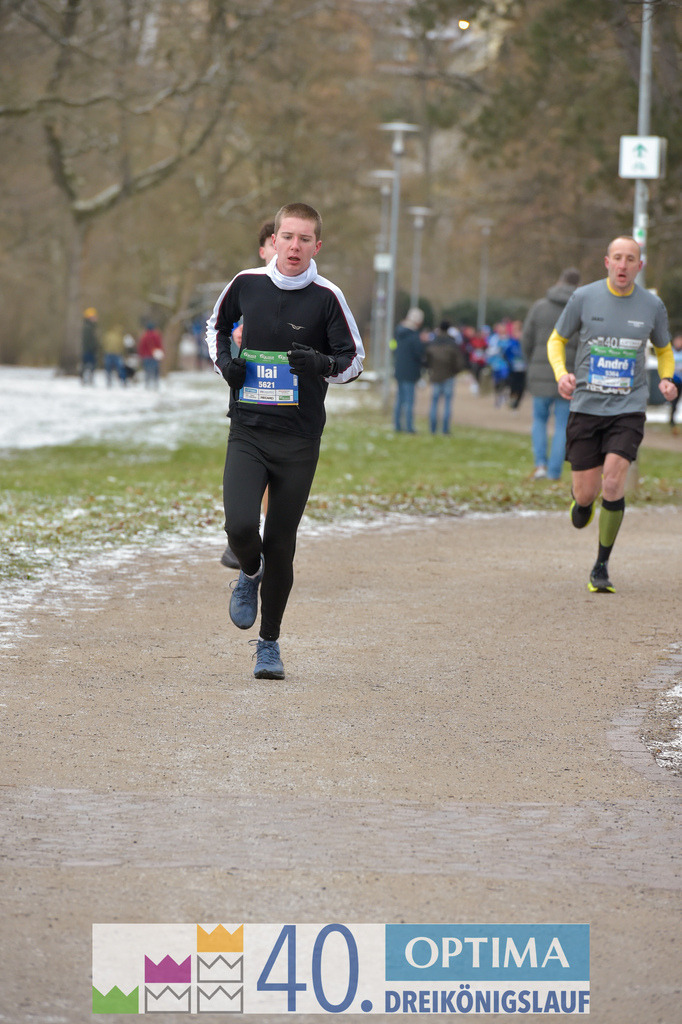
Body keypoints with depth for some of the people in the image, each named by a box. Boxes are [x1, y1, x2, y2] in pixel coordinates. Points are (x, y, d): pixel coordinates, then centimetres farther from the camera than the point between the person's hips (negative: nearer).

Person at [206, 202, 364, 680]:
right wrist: (224, 360, 1)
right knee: (240, 526, -19)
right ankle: (250, 574, 18)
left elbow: (355, 359, 2)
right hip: (247, 430, 1)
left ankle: (269, 643, 19)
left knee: (281, 544, 2)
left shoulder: (327, 296, -4)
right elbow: (217, 325, 22)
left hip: (299, 439, -1)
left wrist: (321, 364, -20)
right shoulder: (246, 284, 2)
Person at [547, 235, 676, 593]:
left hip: (628, 409, 0)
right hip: (586, 405, 0)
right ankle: (581, 500, 41)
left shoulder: (652, 305, 2)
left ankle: (602, 567, -2)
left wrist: (666, 379, -2)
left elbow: (663, 349, 19)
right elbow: (557, 340, 10)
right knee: (586, 493, 0)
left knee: (612, 481, -17)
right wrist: (561, 373, -10)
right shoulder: (584, 298, -2)